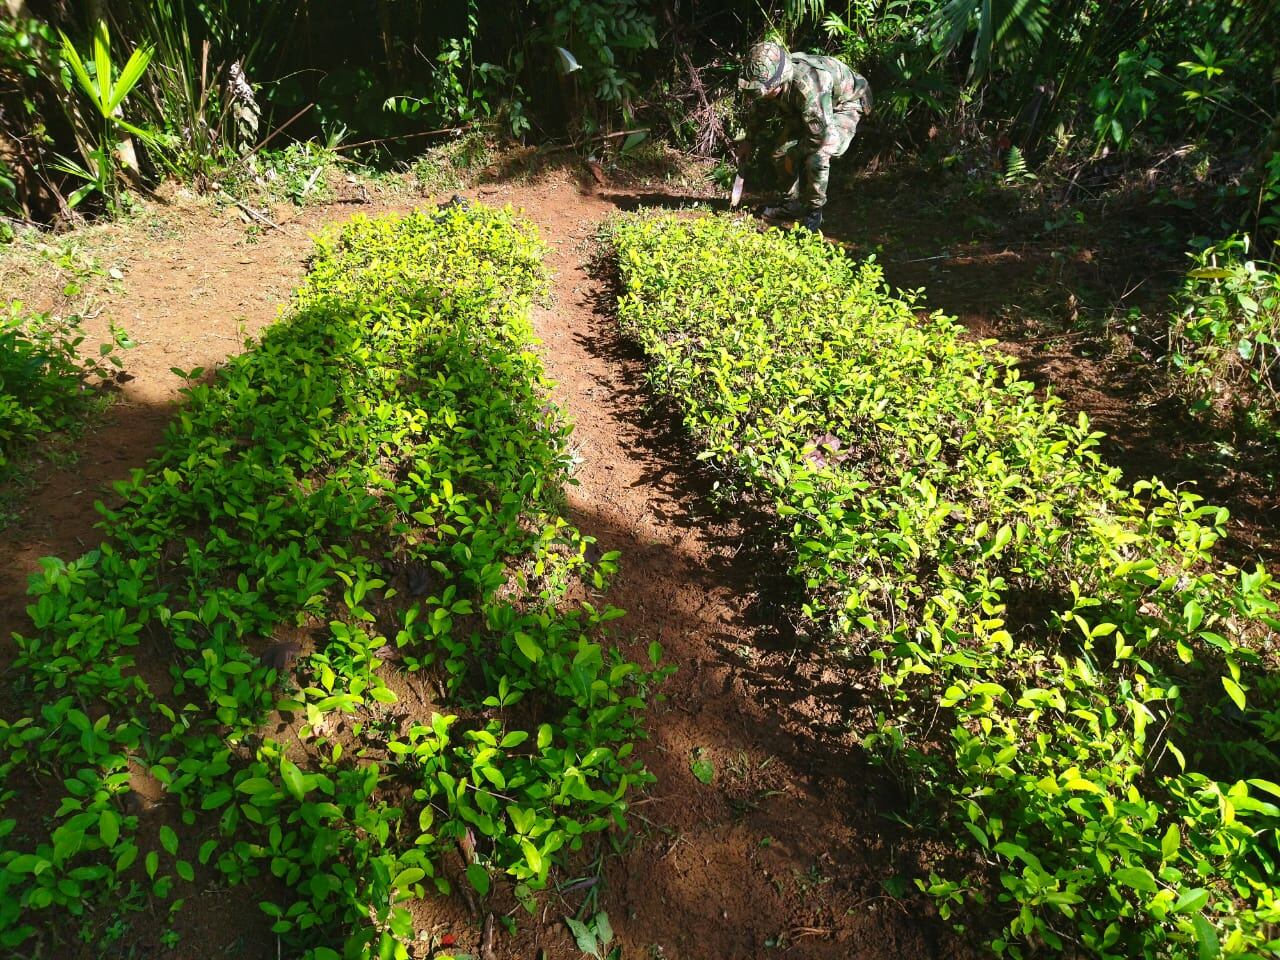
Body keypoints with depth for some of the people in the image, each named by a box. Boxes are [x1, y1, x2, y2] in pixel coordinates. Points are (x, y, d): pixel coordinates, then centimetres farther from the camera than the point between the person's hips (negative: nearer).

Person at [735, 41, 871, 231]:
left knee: (816, 157, -28)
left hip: (843, 105, -8)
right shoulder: (768, 79, -20)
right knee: (781, 154, 1)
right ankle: (795, 203, 20)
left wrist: (793, 156, -25)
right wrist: (749, 140, 15)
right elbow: (758, 110, 4)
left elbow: (821, 134, -40)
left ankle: (814, 210, -6)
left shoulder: (807, 86, -45)